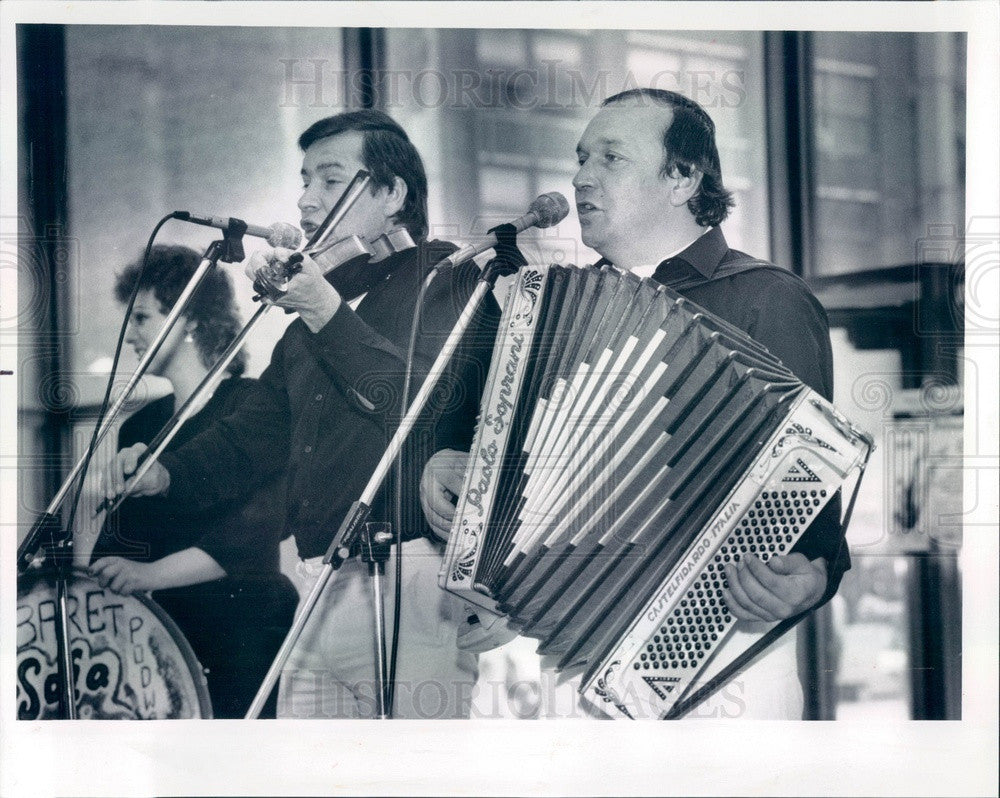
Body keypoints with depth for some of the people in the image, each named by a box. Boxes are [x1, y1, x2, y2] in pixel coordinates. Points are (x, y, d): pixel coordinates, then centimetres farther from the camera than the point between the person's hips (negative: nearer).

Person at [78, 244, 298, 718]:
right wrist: (78, 563, -6)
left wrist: (151, 573, -26)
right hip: (161, 633, 6)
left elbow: (252, 536, -17)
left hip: (245, 635, -5)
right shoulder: (141, 425, 16)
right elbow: (119, 533, 15)